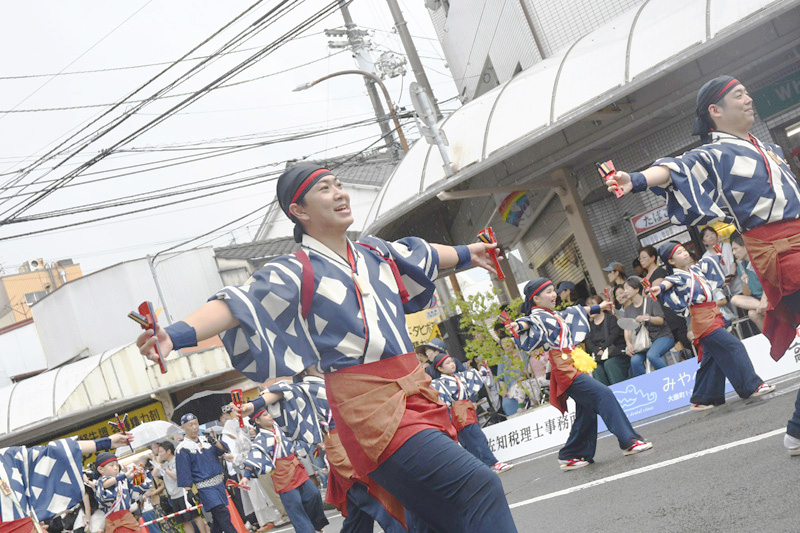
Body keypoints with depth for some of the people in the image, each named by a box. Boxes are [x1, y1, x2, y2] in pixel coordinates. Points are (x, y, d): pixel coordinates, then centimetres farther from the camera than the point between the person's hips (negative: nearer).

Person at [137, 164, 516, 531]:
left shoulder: (377, 253, 17)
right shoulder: (297, 272, -3)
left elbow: (420, 254, 37)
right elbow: (236, 305, -16)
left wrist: (466, 253, 55)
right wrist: (175, 335, -33)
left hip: (415, 392, 8)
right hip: (369, 404, -7)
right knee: (477, 486, -21)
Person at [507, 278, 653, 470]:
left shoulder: (555, 315, 20)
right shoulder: (538, 316, -7)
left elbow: (576, 312, 36)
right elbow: (530, 322, -30)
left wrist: (598, 307, 49)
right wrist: (520, 326, -54)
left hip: (575, 367, 10)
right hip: (565, 369, -10)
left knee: (587, 411, 8)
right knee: (603, 394, -17)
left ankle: (570, 456, 15)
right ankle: (629, 441, -18)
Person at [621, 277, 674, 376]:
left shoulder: (650, 301, 0)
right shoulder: (628, 310, 13)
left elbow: (660, 320, -7)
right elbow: (627, 330, 3)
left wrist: (647, 318, -26)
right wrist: (629, 344, -16)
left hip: (662, 336, -4)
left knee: (651, 355, -34)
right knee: (635, 360, -25)